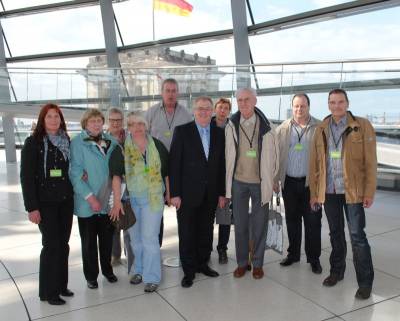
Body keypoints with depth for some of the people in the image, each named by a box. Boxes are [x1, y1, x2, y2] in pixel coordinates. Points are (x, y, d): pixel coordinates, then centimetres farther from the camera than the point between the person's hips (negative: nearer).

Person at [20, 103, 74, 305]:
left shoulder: (66, 141, 8)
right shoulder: (33, 142, -7)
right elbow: (26, 176, -10)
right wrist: (32, 207, -14)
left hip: (66, 201, 5)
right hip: (45, 203, -5)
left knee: (63, 244, 10)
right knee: (51, 245, -2)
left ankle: (61, 285, 24)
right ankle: (48, 291, 12)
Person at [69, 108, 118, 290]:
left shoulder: (111, 142, 4)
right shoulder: (77, 143, -9)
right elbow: (75, 173, -13)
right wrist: (90, 197, -18)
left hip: (107, 201, 4)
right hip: (87, 203, -3)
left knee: (107, 238, 16)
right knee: (89, 241, 10)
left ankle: (107, 269, 35)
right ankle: (91, 275, 26)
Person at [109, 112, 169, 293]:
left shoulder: (157, 145, 0)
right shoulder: (122, 149, -3)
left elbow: (166, 172, 8)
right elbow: (116, 175, -7)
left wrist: (169, 193, 8)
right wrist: (117, 201, -12)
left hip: (153, 198, -1)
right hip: (131, 199, 1)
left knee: (150, 238, -4)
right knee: (135, 238, 14)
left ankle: (152, 277, 11)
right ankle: (138, 270, 35)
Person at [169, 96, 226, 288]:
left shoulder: (219, 133, 6)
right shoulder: (182, 131, -4)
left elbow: (222, 164, 7)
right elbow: (174, 163, -7)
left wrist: (222, 193, 5)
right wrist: (174, 193, -11)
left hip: (210, 193, 3)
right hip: (188, 193, -3)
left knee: (206, 232, 14)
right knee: (187, 233, 6)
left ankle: (202, 263, 32)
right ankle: (189, 271, 21)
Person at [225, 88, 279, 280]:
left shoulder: (266, 126, -6)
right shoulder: (231, 125, -2)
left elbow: (273, 154, 1)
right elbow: (227, 155, 4)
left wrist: (270, 179, 3)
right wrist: (228, 181, 5)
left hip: (260, 182, -1)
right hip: (238, 181, 2)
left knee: (259, 225, 8)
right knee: (240, 224, 10)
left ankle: (257, 264, 24)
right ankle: (241, 262, 25)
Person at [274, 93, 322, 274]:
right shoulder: (283, 129, 6)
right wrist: (275, 179, 4)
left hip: (311, 182, -2)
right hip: (289, 182, 3)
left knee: (312, 222, 4)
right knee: (292, 220, 13)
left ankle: (314, 258, 18)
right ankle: (293, 254, 28)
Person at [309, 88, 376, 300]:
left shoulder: (362, 126, -3)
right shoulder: (321, 129, 7)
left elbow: (370, 161, -5)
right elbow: (314, 162, 8)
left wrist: (369, 192, -9)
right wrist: (314, 192, 6)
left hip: (353, 191, -3)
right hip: (329, 191, 4)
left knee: (357, 236, -1)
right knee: (335, 233, 16)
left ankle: (365, 281, 13)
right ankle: (336, 271, 32)